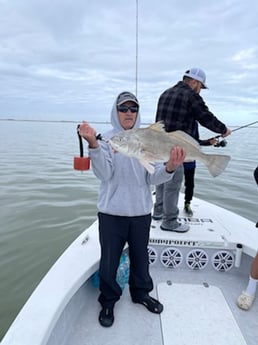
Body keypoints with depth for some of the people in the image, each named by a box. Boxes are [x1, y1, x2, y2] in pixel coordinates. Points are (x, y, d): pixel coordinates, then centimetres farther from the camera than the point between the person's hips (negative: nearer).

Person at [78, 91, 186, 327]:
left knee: (140, 255, 19)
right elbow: (104, 174, -16)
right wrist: (93, 145, -29)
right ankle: (108, 301, 36)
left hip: (141, 211, 3)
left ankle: (141, 292, 45)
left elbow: (152, 178, -3)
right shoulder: (106, 139, -3)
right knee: (109, 259, 10)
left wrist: (169, 168, -23)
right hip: (112, 212, -2)